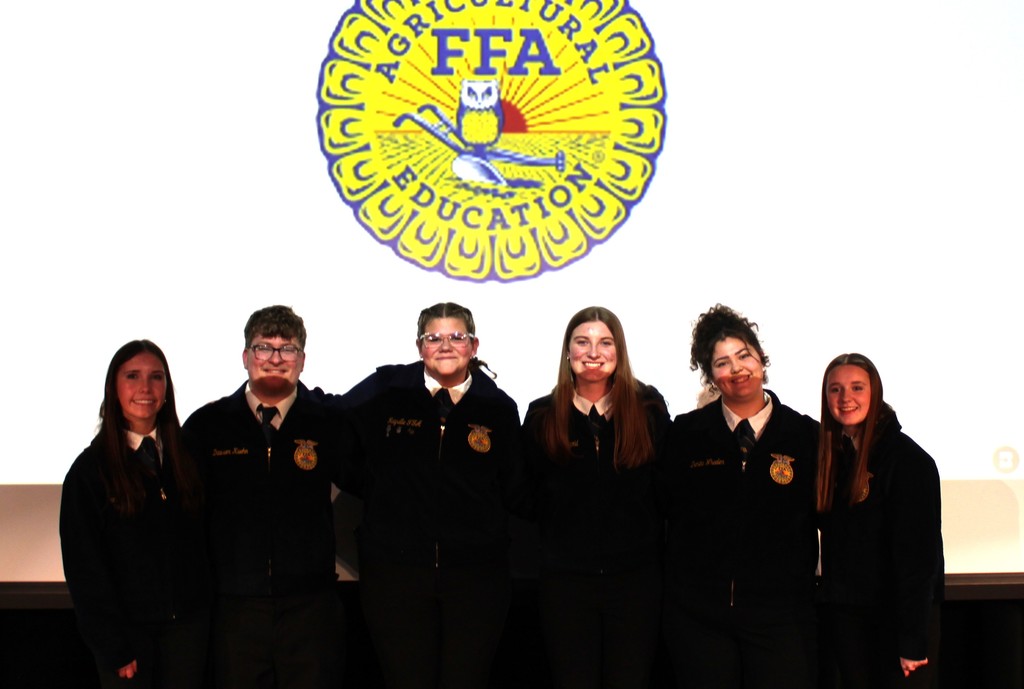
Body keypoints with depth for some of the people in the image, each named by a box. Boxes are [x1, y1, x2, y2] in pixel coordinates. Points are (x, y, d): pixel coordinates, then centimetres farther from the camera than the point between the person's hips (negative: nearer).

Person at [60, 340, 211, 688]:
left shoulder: (188, 459, 5)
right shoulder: (90, 469, -4)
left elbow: (203, 542, 9)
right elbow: (84, 566, -6)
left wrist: (205, 615, 0)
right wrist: (113, 648, -10)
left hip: (187, 624, 2)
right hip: (128, 629, -2)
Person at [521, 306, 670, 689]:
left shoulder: (648, 407, 1)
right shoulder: (543, 416, 2)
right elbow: (527, 496, 4)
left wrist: (659, 551, -2)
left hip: (636, 575, 0)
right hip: (565, 577, 0)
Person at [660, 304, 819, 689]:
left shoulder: (805, 435, 2)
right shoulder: (686, 434, 4)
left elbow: (826, 517, 4)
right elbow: (668, 510, 7)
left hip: (781, 614, 0)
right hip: (698, 615, 1)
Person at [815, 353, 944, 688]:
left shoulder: (908, 459, -11)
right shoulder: (830, 455, 7)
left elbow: (919, 552, -14)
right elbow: (830, 538, 10)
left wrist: (914, 641, -17)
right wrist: (828, 611, 2)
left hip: (897, 615, -5)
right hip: (844, 613, 5)